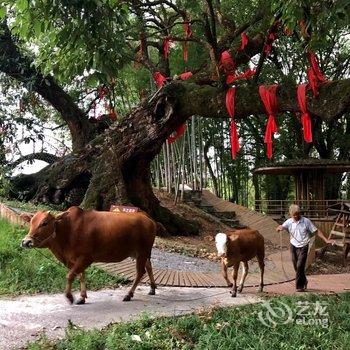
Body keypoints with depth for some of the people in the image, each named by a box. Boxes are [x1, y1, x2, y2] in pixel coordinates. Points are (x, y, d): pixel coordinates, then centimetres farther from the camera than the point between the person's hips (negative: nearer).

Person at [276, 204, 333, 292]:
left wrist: (326, 240, -7)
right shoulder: (289, 222, -1)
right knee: (296, 267, 11)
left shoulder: (306, 221, -5)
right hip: (293, 246, 3)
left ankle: (299, 286, -6)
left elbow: (316, 231, -1)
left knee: (300, 266, -14)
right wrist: (279, 228, -38)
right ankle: (304, 282, 34)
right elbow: (280, 228, -13)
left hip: (303, 247, -3)